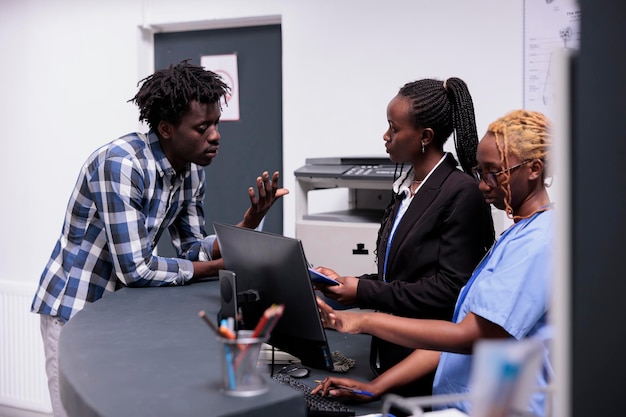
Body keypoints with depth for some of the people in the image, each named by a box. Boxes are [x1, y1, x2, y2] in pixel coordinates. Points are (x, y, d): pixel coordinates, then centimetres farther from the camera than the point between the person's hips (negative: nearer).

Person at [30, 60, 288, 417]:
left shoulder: (192, 171, -2)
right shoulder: (121, 163, -28)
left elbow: (193, 250, 2)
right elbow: (135, 268, -29)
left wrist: (251, 220, -15)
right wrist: (218, 267, -18)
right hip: (75, 310, -7)